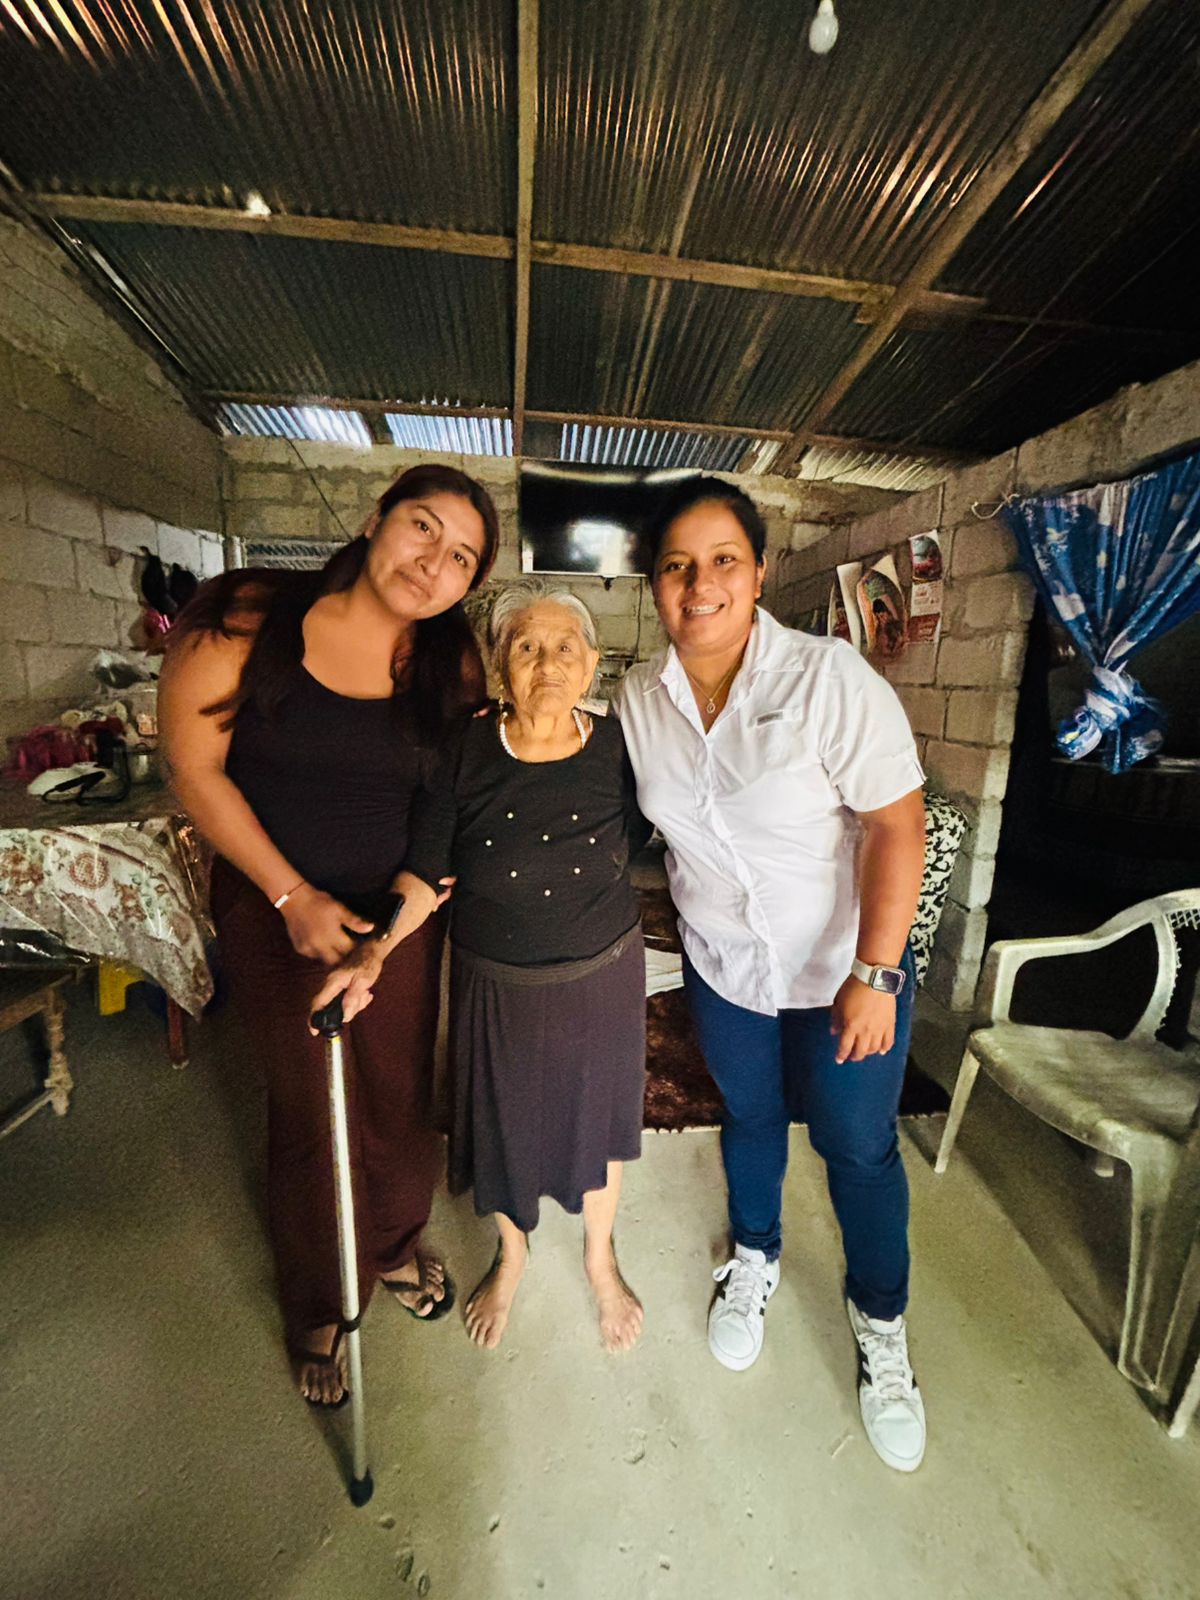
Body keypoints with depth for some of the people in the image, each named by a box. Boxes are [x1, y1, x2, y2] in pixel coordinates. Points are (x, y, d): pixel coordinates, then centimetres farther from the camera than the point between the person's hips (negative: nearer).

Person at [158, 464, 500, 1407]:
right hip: (275, 911, -1)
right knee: (308, 1112, 14)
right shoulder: (249, 618, -11)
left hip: (399, 914, 2)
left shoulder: (452, 664, -5)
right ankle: (319, 1307, 44)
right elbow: (195, 769, -10)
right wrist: (291, 894, -13)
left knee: (400, 1098, 17)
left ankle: (396, 1247, 51)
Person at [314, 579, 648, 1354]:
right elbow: (426, 874, -12)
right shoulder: (465, 756, -16)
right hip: (495, 984, 0)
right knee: (502, 1118, 22)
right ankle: (512, 1254, 57)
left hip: (602, 976, 1)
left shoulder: (619, 749, -13)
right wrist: (374, 951, -24)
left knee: (597, 1116, 22)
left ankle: (600, 1256, 55)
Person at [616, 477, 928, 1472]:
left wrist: (873, 975, -21)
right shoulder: (640, 696, -7)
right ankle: (756, 1260, 52)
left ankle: (880, 1326, 42)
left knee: (859, 1146, 13)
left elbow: (898, 827, -20)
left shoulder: (829, 678, -21)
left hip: (847, 961, -3)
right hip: (722, 962, 4)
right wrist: (691, 911, 8)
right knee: (750, 1116, 23)